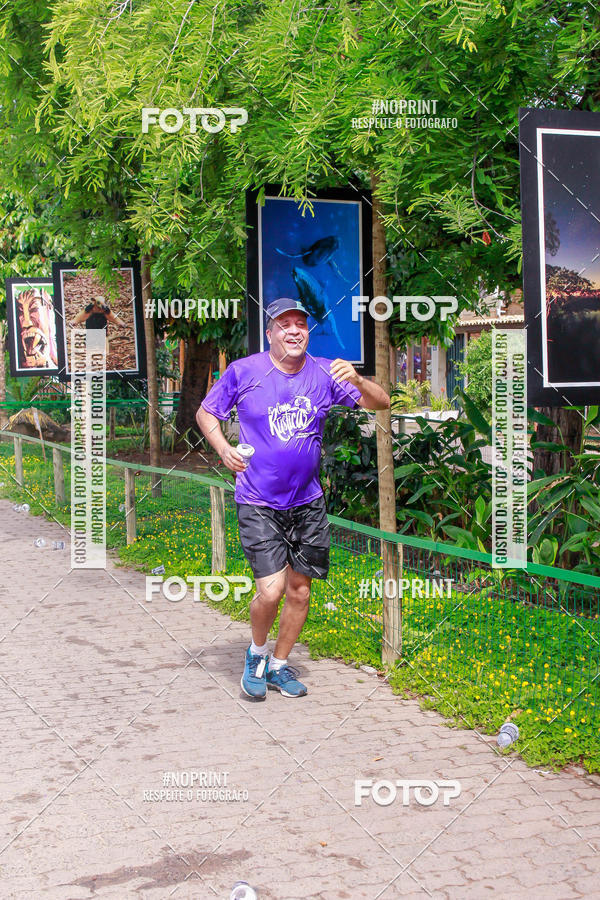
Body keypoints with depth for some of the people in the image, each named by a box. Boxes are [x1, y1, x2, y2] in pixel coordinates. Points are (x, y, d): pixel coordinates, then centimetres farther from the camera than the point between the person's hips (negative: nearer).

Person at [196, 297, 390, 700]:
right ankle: (257, 653, 18)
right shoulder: (243, 372, -6)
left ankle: (279, 665, 31)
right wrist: (223, 448, -12)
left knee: (300, 590, 10)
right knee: (271, 591, -13)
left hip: (308, 502, 4)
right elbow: (205, 413, 6)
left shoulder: (325, 373, -1)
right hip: (258, 504, -3)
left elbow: (382, 404, -4)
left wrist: (357, 381, -25)